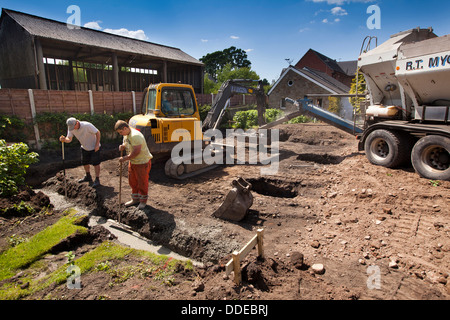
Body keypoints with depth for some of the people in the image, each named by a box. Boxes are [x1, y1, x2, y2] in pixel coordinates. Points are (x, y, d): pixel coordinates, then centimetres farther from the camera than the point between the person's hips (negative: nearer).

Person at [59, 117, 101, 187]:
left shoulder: (87, 125, -29)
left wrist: (97, 145, -23)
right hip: (84, 148, 7)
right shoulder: (71, 128, -12)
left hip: (94, 147, -6)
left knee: (96, 163, -6)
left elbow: (97, 132, -21)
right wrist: (64, 139, -36)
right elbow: (69, 139, -12)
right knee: (85, 163, 16)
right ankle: (88, 177, 36)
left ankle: (97, 180, 3)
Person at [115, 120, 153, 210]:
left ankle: (143, 201, 19)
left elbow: (136, 152, -29)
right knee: (132, 182, 18)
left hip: (142, 162, -10)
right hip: (132, 162, 10)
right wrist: (122, 146, -2)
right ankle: (135, 199, 34)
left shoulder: (135, 136, -26)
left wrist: (125, 158, -20)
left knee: (142, 183, 3)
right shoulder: (126, 134, 6)